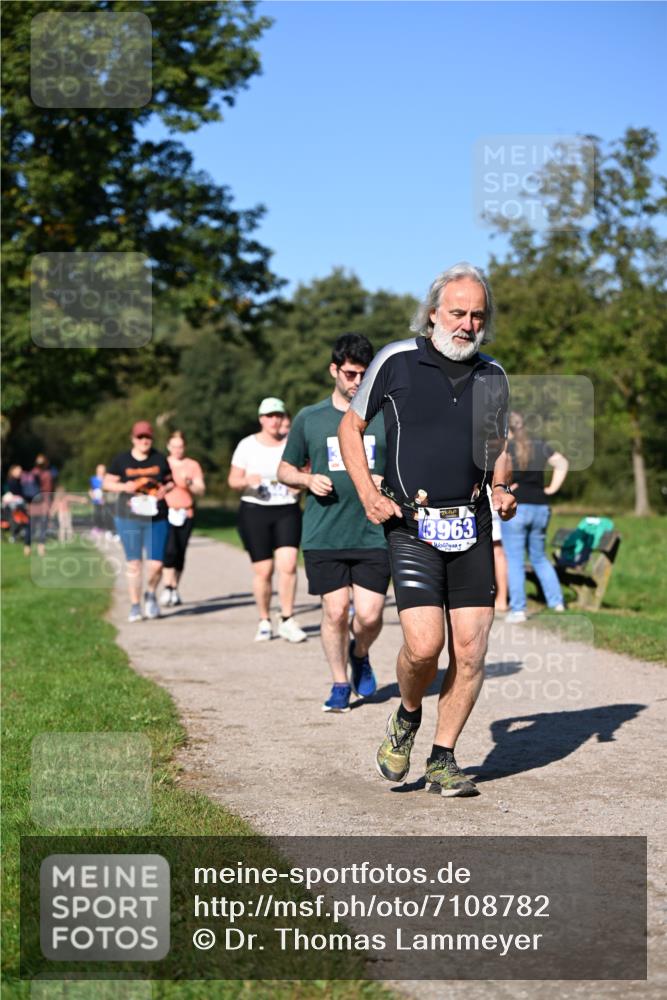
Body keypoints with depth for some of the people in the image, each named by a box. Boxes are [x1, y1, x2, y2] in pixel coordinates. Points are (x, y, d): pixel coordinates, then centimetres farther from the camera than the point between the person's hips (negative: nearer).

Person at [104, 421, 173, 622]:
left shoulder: (160, 459, 5)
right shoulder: (122, 460, 1)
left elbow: (170, 480, 16)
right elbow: (107, 483, 7)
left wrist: (166, 488, -7)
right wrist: (124, 486, -12)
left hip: (156, 519, 1)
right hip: (129, 518, -1)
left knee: (156, 564, -5)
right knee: (134, 563, 2)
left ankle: (150, 594, 25)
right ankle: (135, 605, 14)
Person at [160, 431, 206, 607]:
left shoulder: (193, 465, 10)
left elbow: (201, 490, 5)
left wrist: (189, 483, -13)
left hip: (186, 513, 2)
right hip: (166, 512, -2)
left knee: (180, 553, 4)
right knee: (170, 550, -18)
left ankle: (174, 589, 15)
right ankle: (167, 588, -20)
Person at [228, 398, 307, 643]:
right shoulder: (247, 445, 4)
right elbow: (233, 480, 6)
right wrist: (247, 480, -16)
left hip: (287, 511, 1)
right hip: (254, 512, -1)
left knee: (288, 565, -14)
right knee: (263, 570, -1)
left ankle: (287, 621, -6)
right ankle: (264, 621, 15)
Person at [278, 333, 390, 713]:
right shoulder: (309, 419, 7)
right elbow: (285, 470, 16)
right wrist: (308, 480, -5)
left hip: (374, 535, 0)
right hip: (323, 536, 0)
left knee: (370, 614, -5)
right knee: (335, 610, -1)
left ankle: (360, 654, 28)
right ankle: (340, 683, 18)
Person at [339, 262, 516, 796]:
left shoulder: (492, 376, 10)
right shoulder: (397, 361, -1)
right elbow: (351, 426, 8)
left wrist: (502, 488, 3)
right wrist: (369, 495, -3)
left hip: (472, 526, 4)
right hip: (412, 526, -4)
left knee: (470, 649, -2)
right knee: (424, 644, -16)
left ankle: (443, 760, 13)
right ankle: (407, 715, 16)